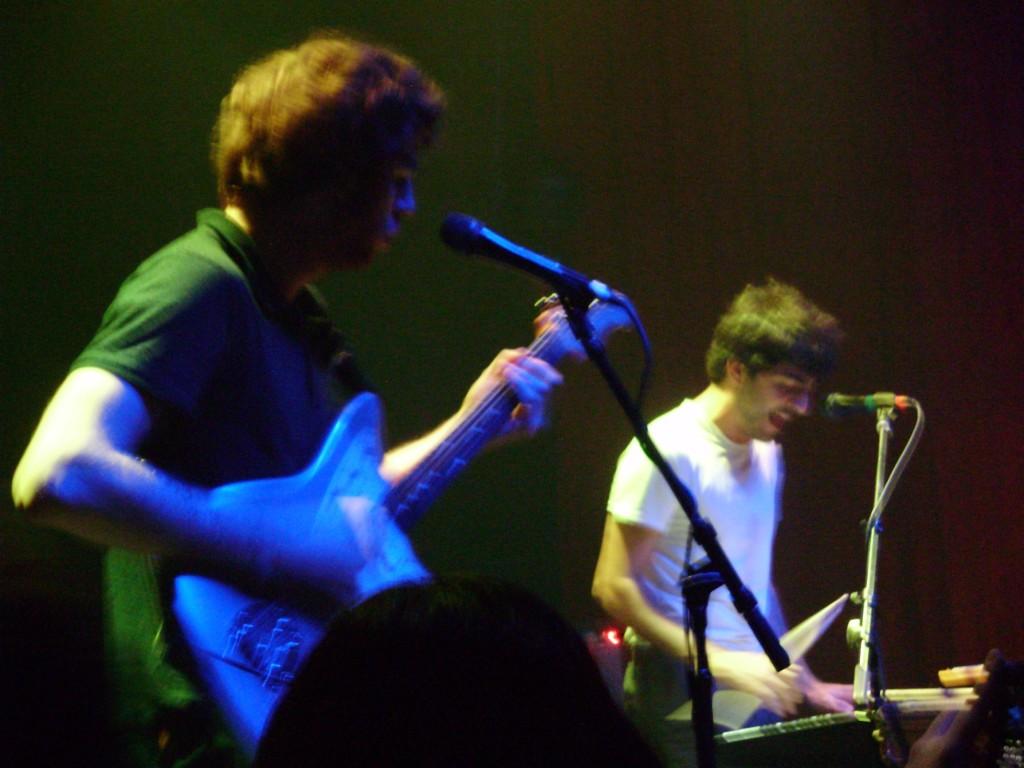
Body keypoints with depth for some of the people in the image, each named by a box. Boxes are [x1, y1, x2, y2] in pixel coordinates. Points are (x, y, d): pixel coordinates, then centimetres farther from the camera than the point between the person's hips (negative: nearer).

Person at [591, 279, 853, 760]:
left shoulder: (765, 453, 14)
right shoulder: (668, 451, -12)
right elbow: (613, 586, -17)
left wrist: (802, 681, 18)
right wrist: (720, 663, -22)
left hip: (756, 689, 7)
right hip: (683, 699, -7)